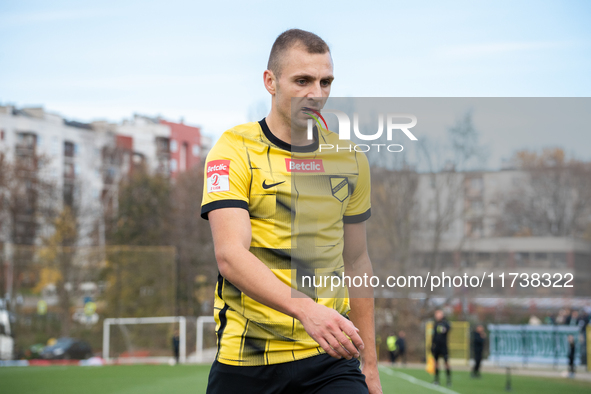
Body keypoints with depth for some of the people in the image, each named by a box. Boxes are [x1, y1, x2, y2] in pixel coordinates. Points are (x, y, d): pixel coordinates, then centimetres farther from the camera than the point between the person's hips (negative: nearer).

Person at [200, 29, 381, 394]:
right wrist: (306, 309, -31)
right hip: (245, 359, -3)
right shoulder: (235, 149, -5)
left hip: (330, 357, 3)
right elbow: (230, 256, -17)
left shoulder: (350, 160, 10)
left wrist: (369, 363, 15)